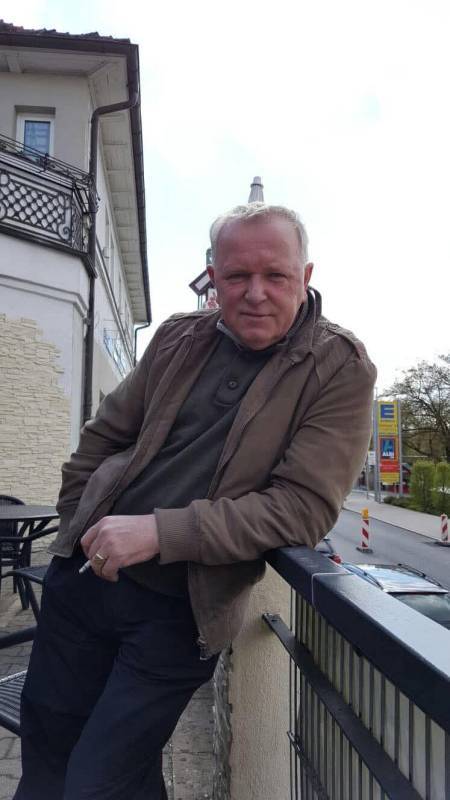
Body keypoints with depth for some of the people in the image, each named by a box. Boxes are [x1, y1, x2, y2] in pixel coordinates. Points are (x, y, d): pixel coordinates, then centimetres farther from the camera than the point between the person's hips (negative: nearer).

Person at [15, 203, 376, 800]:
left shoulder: (341, 369, -10)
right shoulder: (180, 337, 3)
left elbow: (305, 505, -18)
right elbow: (103, 437, 12)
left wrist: (161, 533, -23)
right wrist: (83, 527, 2)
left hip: (179, 610, -4)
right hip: (83, 574, 5)